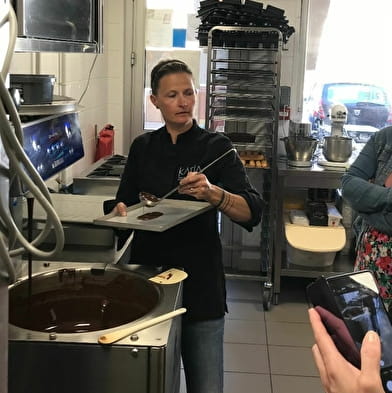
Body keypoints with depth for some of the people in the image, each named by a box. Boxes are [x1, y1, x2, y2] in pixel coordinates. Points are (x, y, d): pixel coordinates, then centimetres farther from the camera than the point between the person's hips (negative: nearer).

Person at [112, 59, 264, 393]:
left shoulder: (216, 147, -5)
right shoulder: (143, 147, 5)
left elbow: (252, 213, -16)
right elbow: (124, 203, 13)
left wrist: (213, 194, -34)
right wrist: (121, 211, -11)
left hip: (200, 281, -3)